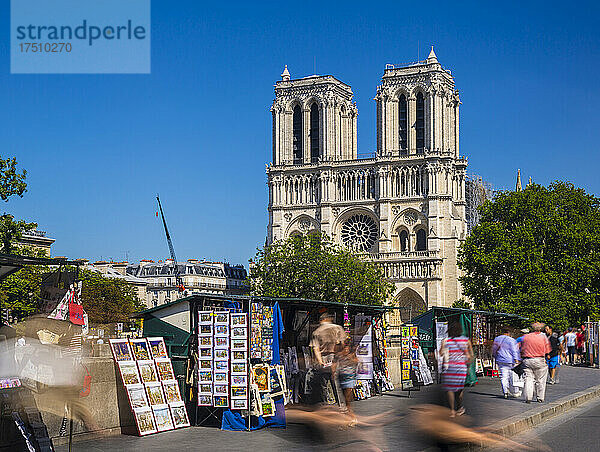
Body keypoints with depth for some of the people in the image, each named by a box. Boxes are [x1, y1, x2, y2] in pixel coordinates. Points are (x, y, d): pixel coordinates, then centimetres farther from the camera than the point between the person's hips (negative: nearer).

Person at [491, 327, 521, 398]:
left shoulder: (496, 339, 8)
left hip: (500, 361, 4)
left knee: (504, 377, 3)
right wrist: (517, 361, -12)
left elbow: (494, 350, 17)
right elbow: (515, 351, -11)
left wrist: (496, 358, 30)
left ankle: (505, 392, -8)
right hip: (510, 361, -4)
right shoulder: (511, 340, -8)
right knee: (513, 377, 6)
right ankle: (515, 392, 15)